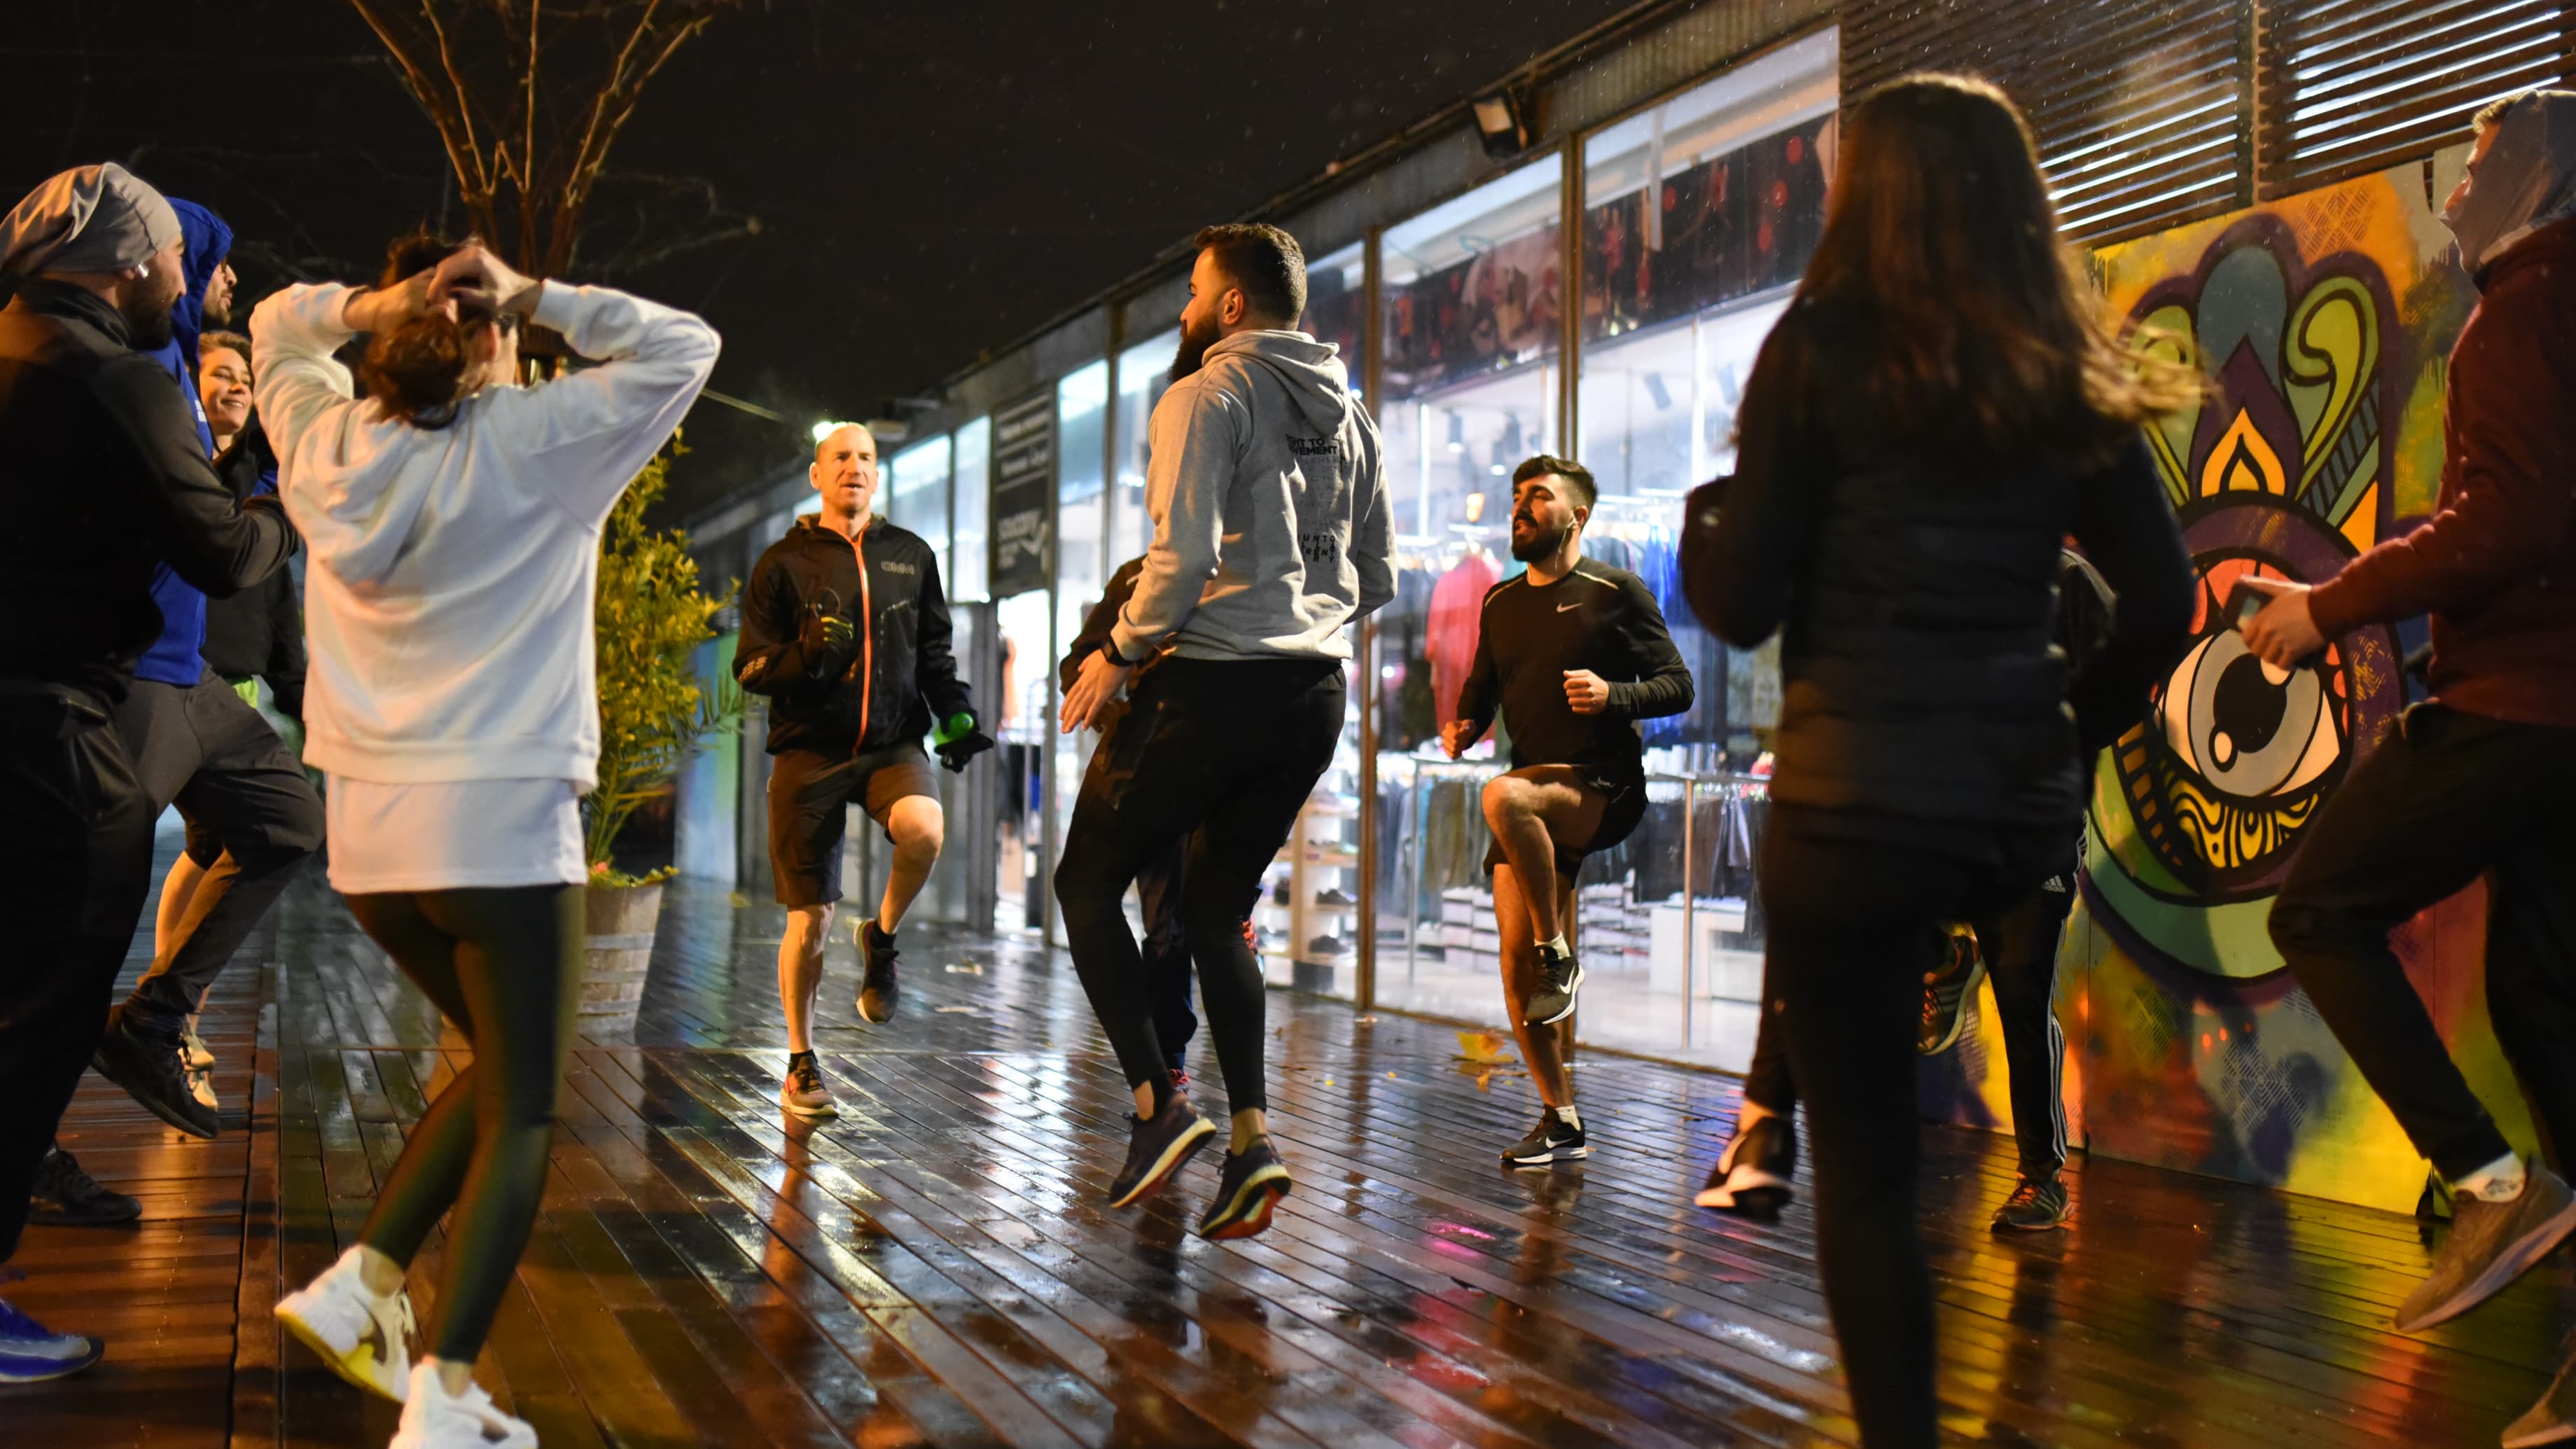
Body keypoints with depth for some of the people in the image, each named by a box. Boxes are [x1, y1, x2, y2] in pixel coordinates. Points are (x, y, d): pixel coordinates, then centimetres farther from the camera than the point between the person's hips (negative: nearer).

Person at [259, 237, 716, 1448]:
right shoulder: (534, 443, -7)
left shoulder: (328, 445, 7)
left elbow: (276, 328, 27)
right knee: (521, 1113, 0)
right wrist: (537, 297, -4)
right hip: (498, 824, -6)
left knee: (499, 1065, 23)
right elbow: (684, 347, -1)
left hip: (367, 830, 6)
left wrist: (366, 305, 7)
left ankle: (359, 1283, 13)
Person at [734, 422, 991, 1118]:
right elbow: (750, 669, 1)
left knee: (923, 827, -33)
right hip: (809, 748, -1)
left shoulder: (912, 556, 11)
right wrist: (810, 654, -18)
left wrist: (956, 717, 3)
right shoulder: (784, 563, 4)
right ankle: (801, 1064, 17)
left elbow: (936, 652, 19)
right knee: (810, 917, 0)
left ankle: (883, 938, -4)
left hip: (893, 741, 1)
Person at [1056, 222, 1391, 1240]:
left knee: (1087, 883, 8)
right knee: (1216, 908, 16)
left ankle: (1158, 1102, -2)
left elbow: (1184, 555, -18)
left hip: (1213, 687, -7)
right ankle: (1252, 1136, 4)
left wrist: (1119, 654, -6)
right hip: (1315, 694, 7)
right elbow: (1377, 575, 17)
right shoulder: (1346, 412, 14)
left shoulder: (1207, 395, -7)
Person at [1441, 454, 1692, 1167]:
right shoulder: (1500, 603, 15)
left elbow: (1677, 685, -3)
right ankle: (1562, 1122, 7)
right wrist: (1462, 727, 4)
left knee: (1505, 796, -37)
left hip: (1605, 785, -6)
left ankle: (1559, 956, -18)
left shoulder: (1616, 591, -2)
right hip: (1537, 795, 6)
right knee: (1516, 960, -5)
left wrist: (1613, 695, -21)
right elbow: (1482, 689, 26)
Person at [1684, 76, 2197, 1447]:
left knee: (1864, 1160, 4)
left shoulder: (1824, 345, -5)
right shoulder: (2070, 378, 7)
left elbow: (1742, 603, -6)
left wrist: (1699, 530, 14)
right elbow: (2162, 606, 6)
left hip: (1855, 803, -5)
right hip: (2021, 807, 5)